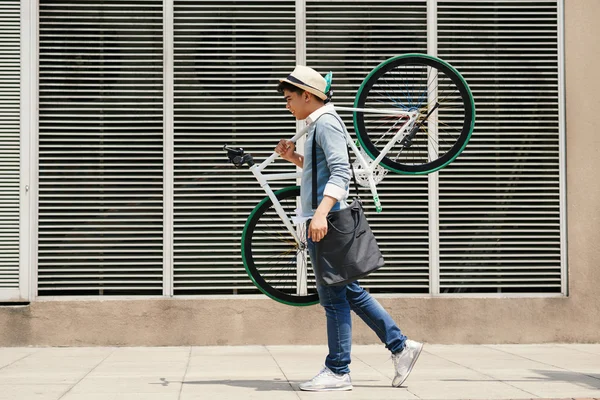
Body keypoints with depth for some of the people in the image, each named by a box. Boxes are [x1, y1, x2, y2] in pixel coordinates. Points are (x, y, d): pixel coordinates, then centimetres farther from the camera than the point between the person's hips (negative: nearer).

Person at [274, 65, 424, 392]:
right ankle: (400, 346, 17)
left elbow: (341, 172, -21)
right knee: (350, 292, 13)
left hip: (326, 222, -10)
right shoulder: (318, 124, 20)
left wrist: (321, 213, -30)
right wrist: (294, 158, 13)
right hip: (320, 222, 10)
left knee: (333, 297, -4)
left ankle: (337, 372, 2)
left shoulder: (326, 122, -10)